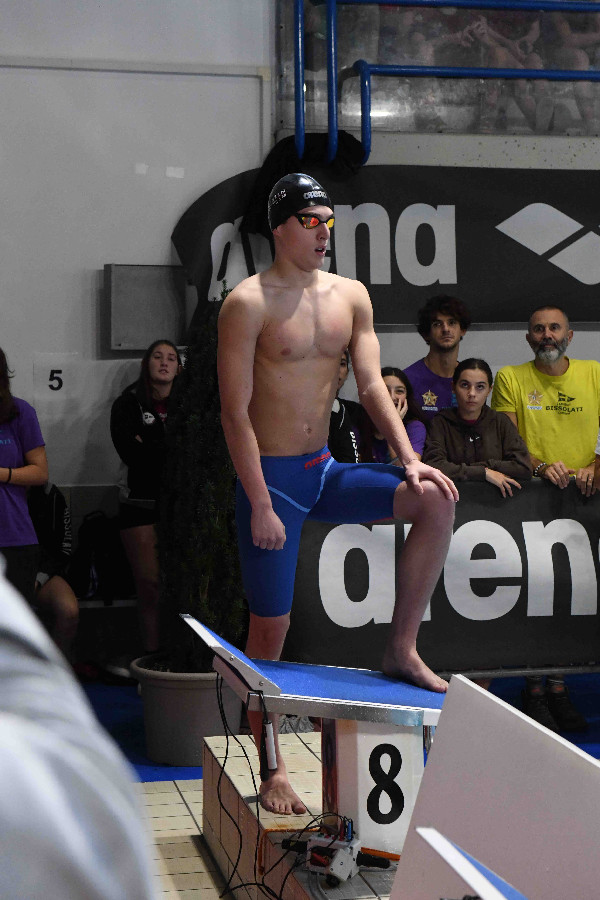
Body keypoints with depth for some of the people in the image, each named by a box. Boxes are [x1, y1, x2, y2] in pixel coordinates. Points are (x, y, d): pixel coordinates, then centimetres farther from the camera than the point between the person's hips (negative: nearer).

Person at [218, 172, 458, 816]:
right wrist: (260, 506, -18)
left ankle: (402, 647, -5)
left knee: (436, 499, -16)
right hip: (271, 477, -5)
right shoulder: (248, 304, -11)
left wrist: (408, 458, -12)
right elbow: (236, 412, -14)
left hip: (325, 472, 5)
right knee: (270, 626, -1)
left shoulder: (351, 297, 6)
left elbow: (371, 385, 3)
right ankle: (272, 771, 14)